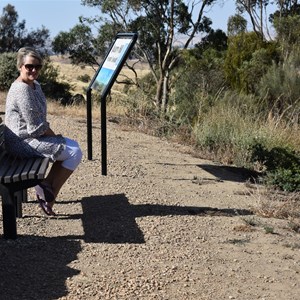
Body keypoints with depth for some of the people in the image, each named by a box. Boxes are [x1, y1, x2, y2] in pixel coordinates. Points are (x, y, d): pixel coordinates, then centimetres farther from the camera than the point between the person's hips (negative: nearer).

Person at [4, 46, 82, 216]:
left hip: (31, 137, 10)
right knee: (75, 153, -8)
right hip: (23, 142, -10)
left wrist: (51, 133, 2)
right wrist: (55, 136, -8)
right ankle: (50, 191, 5)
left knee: (73, 145, 12)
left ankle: (47, 186, 11)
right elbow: (36, 127, -22)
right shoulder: (21, 90, -22)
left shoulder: (35, 85, 9)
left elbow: (40, 119, 17)